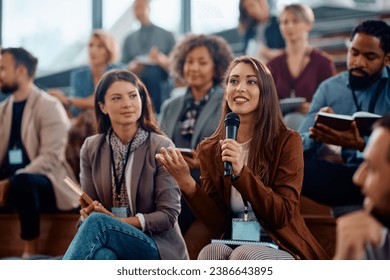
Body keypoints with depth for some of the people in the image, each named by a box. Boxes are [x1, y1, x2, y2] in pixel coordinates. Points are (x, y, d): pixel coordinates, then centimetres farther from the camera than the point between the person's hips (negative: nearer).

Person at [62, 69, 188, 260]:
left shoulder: (161, 147, -3)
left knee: (97, 222, -33)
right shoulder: (91, 148, 8)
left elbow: (168, 215, -7)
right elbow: (88, 210, 9)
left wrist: (119, 222, -19)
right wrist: (88, 213, -17)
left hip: (158, 249, -2)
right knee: (102, 255, -39)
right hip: (113, 247, 2)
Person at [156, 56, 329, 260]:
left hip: (281, 250, -2)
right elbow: (219, 224, 1)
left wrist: (241, 172, -24)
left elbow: (282, 215, -12)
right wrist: (188, 185, -15)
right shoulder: (210, 150, 6)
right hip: (234, 246, 3)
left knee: (243, 256, -34)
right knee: (211, 252, -31)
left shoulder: (286, 141, -4)